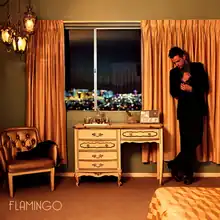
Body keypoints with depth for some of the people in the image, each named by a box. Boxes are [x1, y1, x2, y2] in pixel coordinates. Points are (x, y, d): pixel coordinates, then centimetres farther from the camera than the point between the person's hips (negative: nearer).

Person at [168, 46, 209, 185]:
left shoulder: (198, 67, 3)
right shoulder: (174, 72, 8)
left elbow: (205, 86, -1)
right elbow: (173, 92, 9)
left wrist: (191, 89, -15)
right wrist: (180, 90, -11)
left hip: (197, 109, 0)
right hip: (184, 110, 0)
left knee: (194, 140, -2)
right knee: (187, 142, -3)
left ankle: (176, 165, 14)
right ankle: (187, 173, 8)